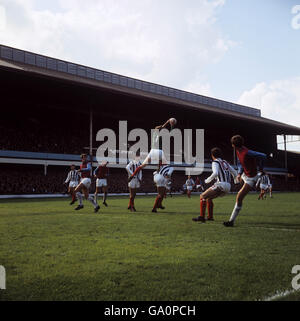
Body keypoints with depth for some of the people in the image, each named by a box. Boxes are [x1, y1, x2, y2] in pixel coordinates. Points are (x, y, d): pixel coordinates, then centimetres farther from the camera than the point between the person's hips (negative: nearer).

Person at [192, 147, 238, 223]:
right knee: (209, 198, 23)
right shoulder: (225, 162, 20)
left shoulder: (215, 162, -2)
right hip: (228, 186, 8)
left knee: (203, 196, -3)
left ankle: (201, 217, -14)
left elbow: (215, 173, -19)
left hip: (221, 185, -8)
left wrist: (207, 180, -7)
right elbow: (234, 172, 21)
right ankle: (210, 217, 20)